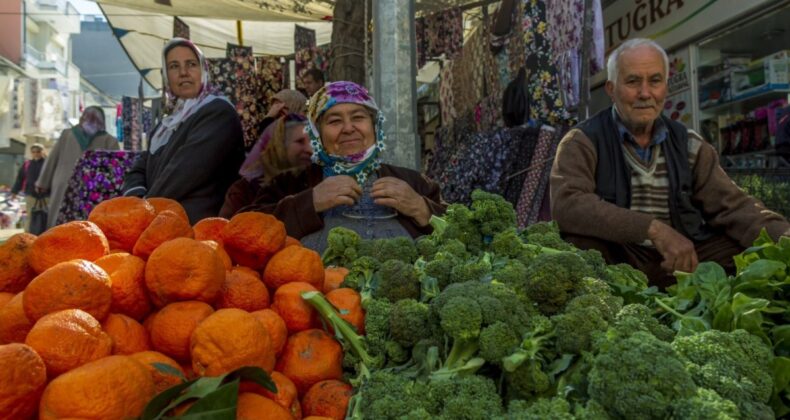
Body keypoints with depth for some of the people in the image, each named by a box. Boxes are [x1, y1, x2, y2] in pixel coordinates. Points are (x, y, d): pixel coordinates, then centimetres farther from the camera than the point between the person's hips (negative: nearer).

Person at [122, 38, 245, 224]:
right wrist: (138, 198, -6)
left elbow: (185, 172, -14)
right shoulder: (170, 122, 21)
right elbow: (139, 170, 15)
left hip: (198, 226, -7)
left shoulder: (218, 113, -5)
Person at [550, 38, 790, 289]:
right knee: (580, 242, -34)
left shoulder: (688, 145, 11)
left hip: (684, 261, 4)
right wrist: (654, 229, -29)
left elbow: (732, 206, 3)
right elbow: (567, 204, -23)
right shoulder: (583, 142, -5)